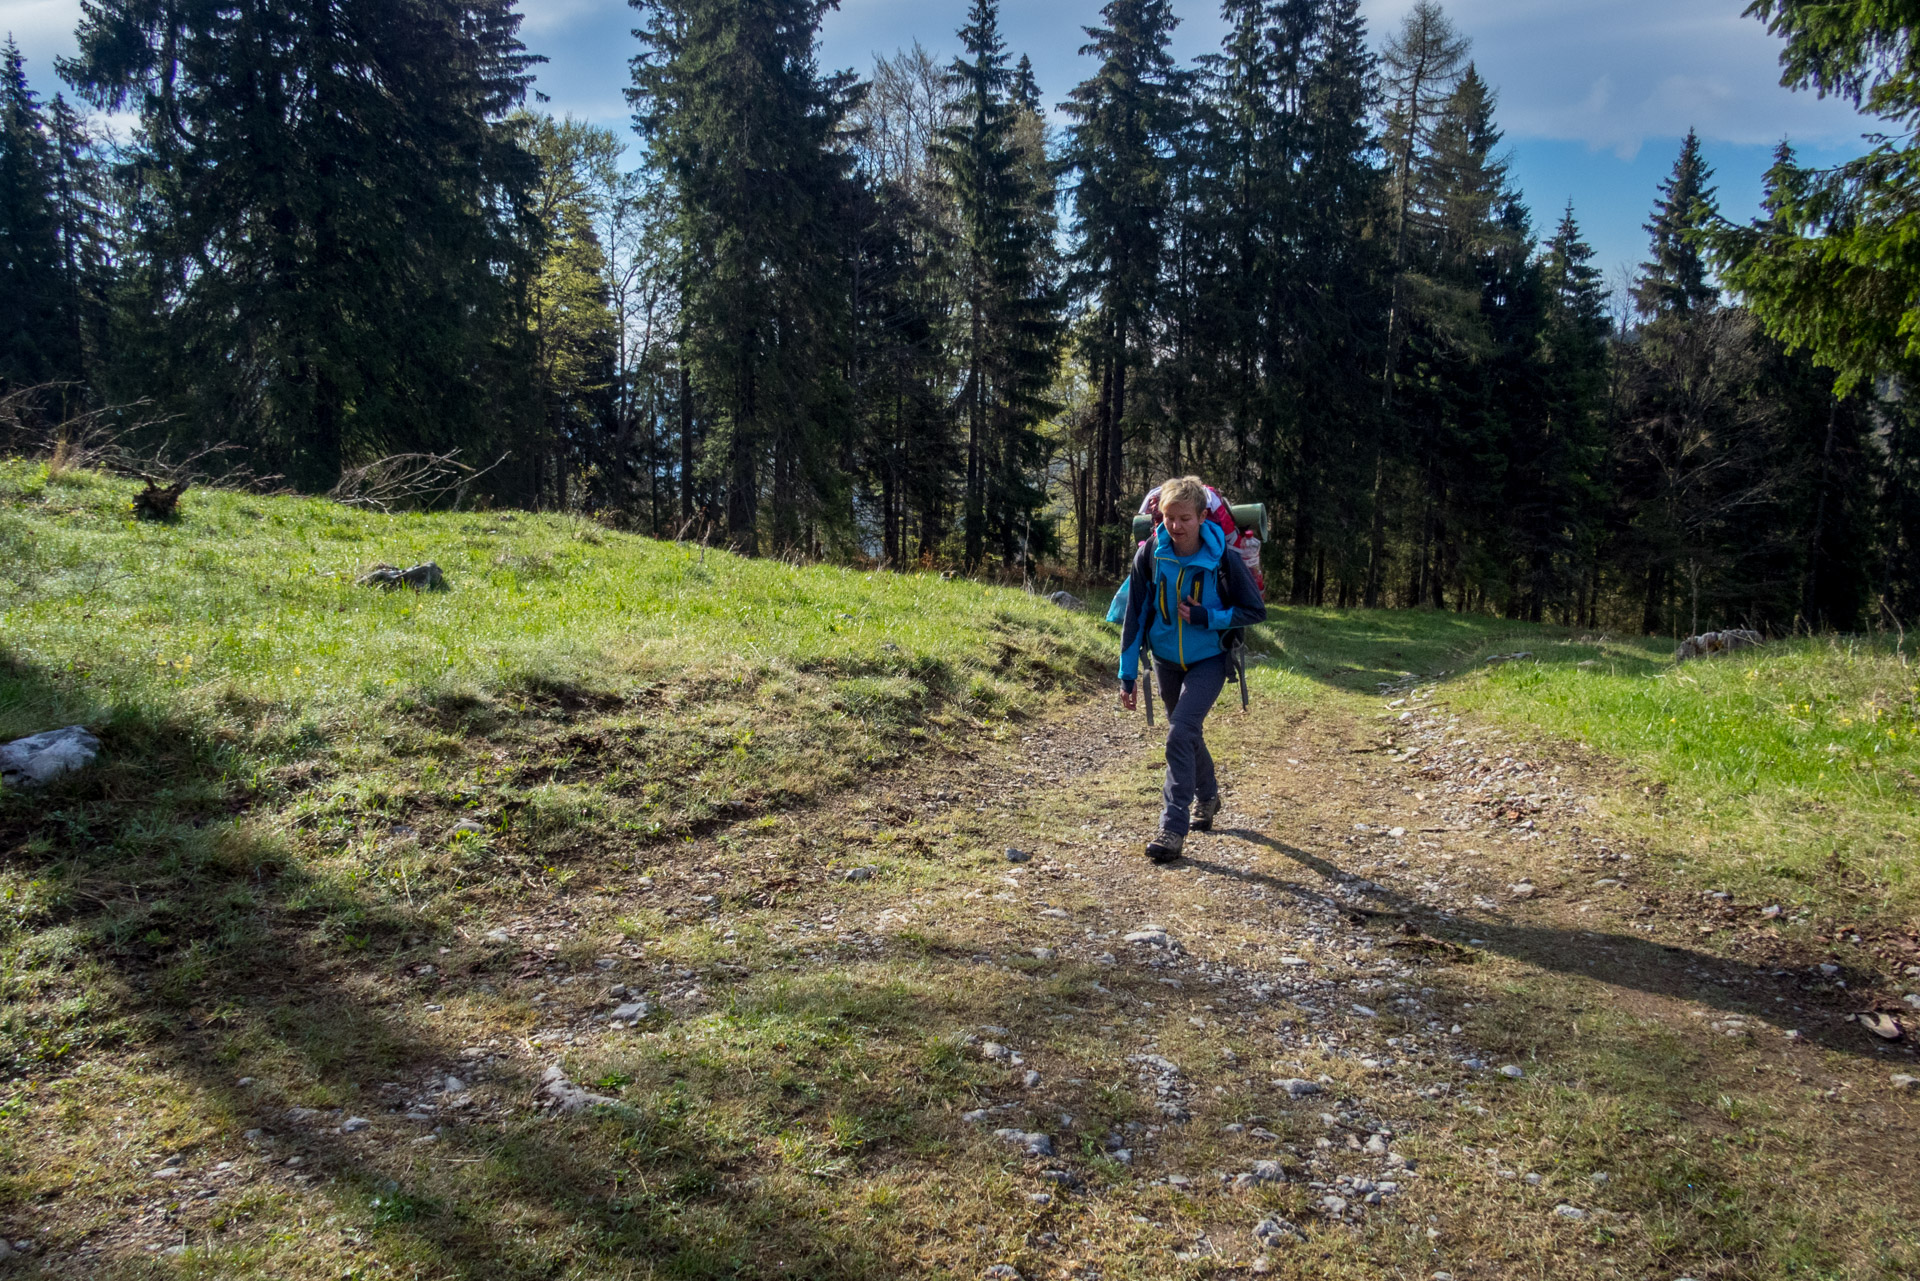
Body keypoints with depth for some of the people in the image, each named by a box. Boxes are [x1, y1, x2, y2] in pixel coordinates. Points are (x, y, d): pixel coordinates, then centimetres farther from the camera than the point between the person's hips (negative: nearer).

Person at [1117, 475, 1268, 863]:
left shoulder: (1221, 560, -19)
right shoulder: (1149, 555, -12)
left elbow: (1256, 611, -10)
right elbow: (1134, 616, -5)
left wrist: (1207, 617, -22)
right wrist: (1128, 674, -5)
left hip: (1207, 661, -4)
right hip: (1166, 660, 4)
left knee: (1180, 734, -20)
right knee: (1187, 734, 19)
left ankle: (1173, 828, -13)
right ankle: (1207, 796, 46)